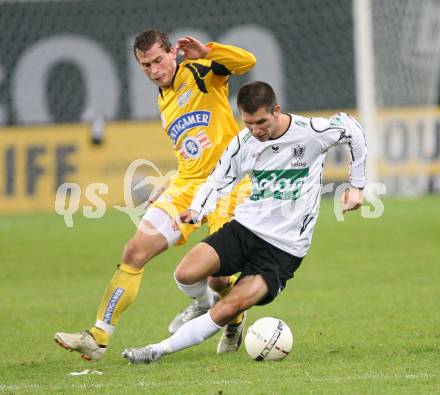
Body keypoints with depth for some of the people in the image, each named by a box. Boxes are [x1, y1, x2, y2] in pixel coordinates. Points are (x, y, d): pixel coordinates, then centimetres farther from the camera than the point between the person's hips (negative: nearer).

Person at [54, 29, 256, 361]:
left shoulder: (200, 72, -4)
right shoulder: (164, 100, 18)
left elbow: (247, 61, -22)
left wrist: (205, 52, -28)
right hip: (186, 184, 7)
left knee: (220, 276, -11)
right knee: (135, 252, -7)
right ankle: (98, 337, -4)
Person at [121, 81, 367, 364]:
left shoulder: (312, 132, -10)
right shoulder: (244, 143, 0)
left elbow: (352, 129, 7)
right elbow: (218, 181, 10)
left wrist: (357, 186, 10)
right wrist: (196, 210, -10)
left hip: (285, 247, -4)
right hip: (246, 227, 4)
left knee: (227, 311, -21)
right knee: (186, 274, -20)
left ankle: (160, 350, -10)